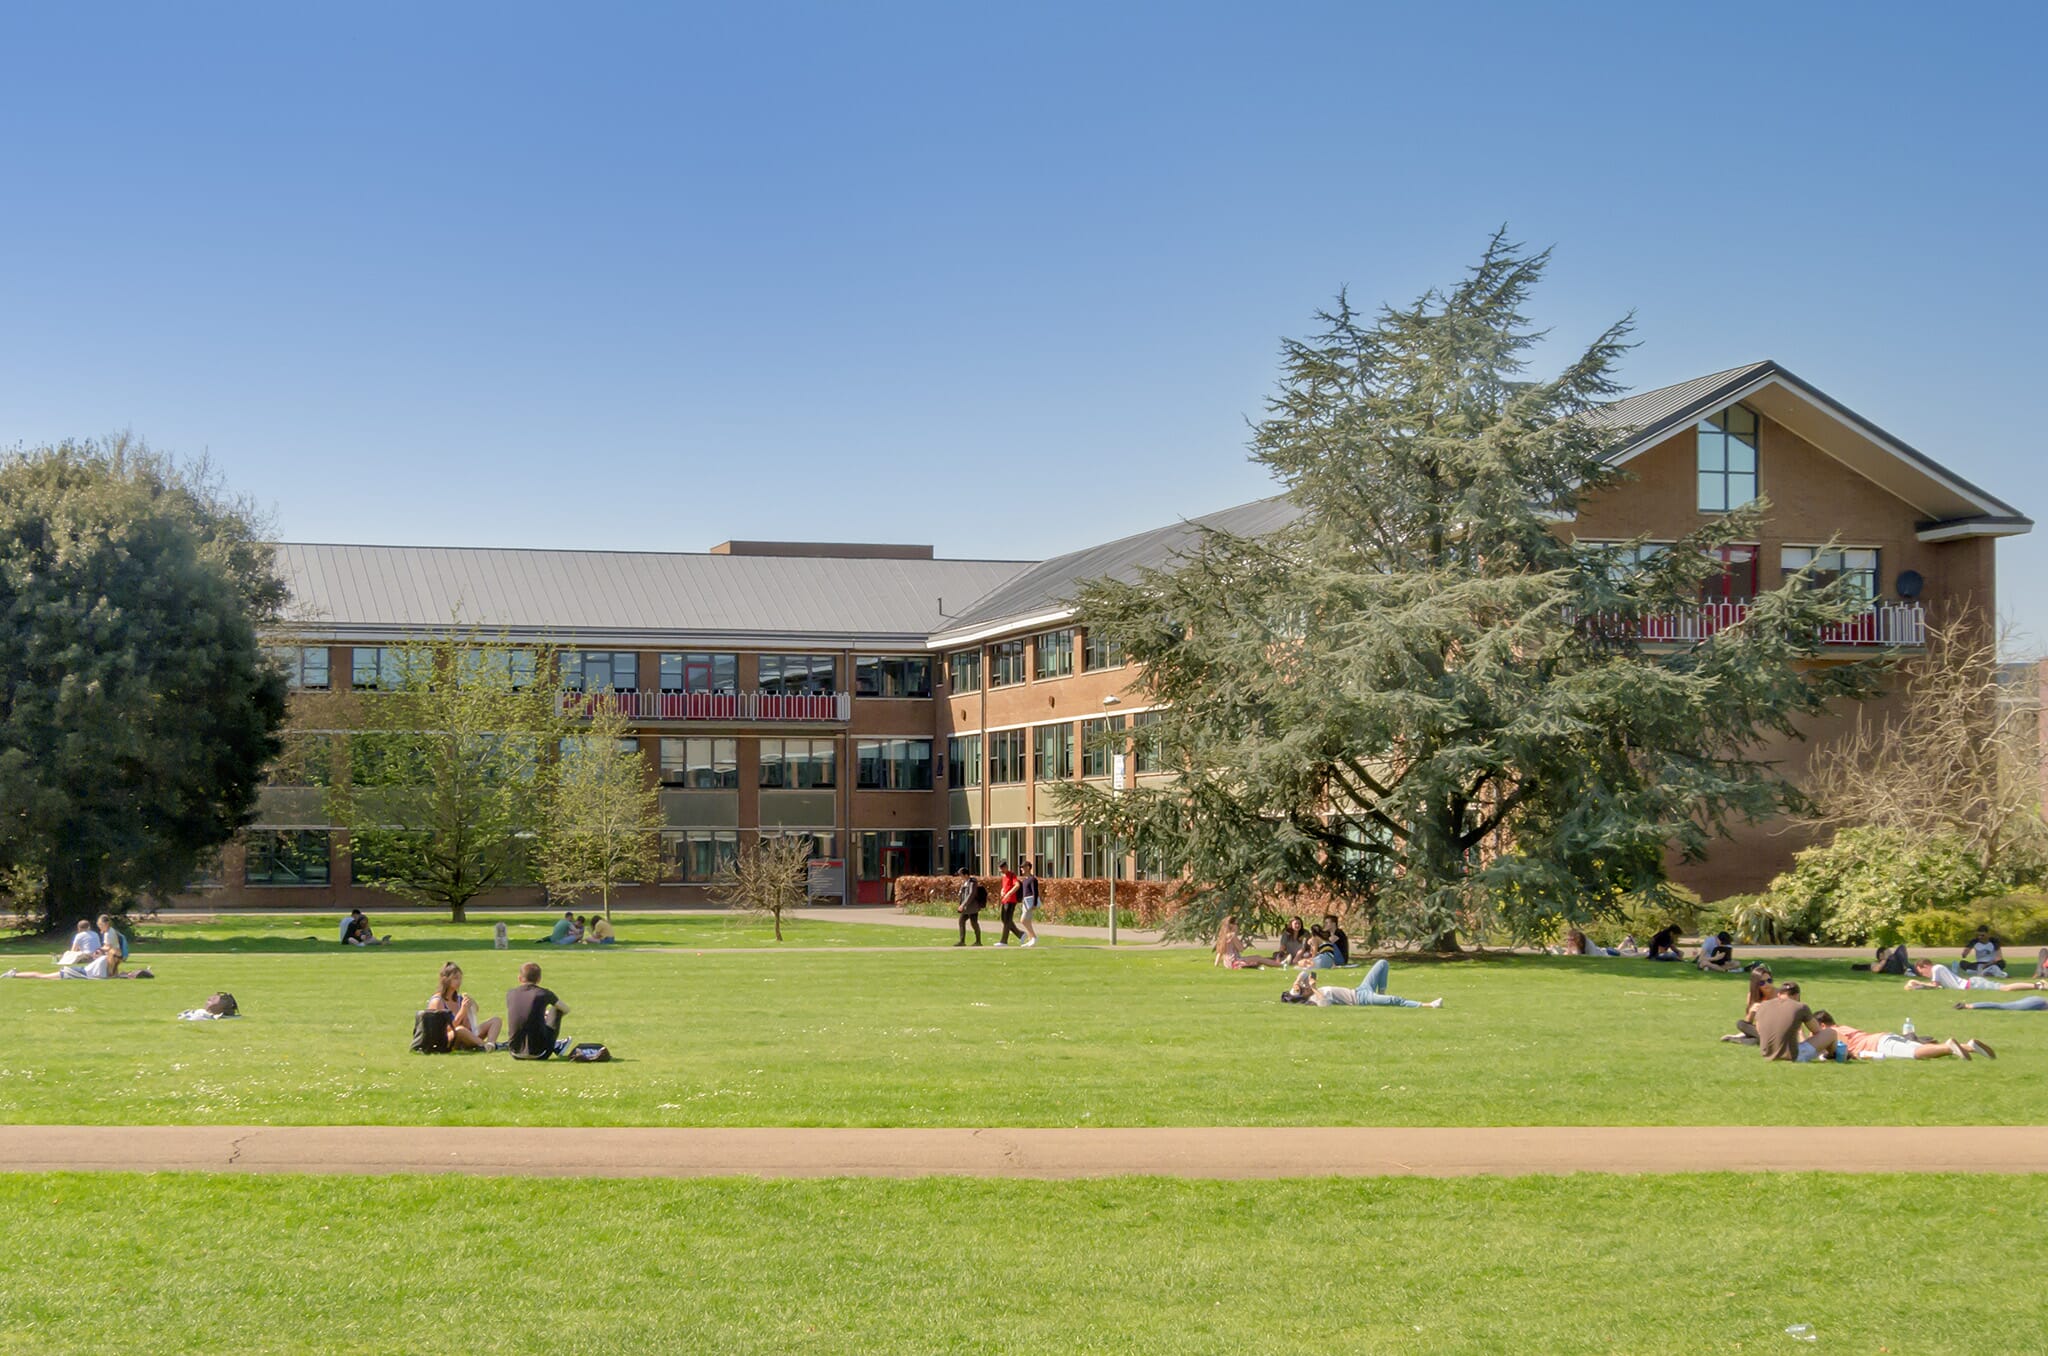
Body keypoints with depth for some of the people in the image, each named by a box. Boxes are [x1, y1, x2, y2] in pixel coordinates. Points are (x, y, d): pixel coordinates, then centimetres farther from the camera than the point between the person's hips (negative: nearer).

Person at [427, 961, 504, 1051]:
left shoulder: (459, 999, 12)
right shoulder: (437, 1001, -9)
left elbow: (467, 1027, 8)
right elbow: (447, 1030, -18)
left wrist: (470, 1009, -7)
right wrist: (462, 1011, -23)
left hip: (462, 1043, 9)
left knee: (495, 1020, 0)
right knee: (459, 1030, -43)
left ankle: (490, 1044, -33)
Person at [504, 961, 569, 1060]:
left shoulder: (510, 994, 4)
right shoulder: (544, 994, -3)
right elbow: (566, 1010, 14)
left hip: (516, 1054, 3)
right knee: (556, 1009, 16)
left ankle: (555, 1045, 40)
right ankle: (554, 1046, 31)